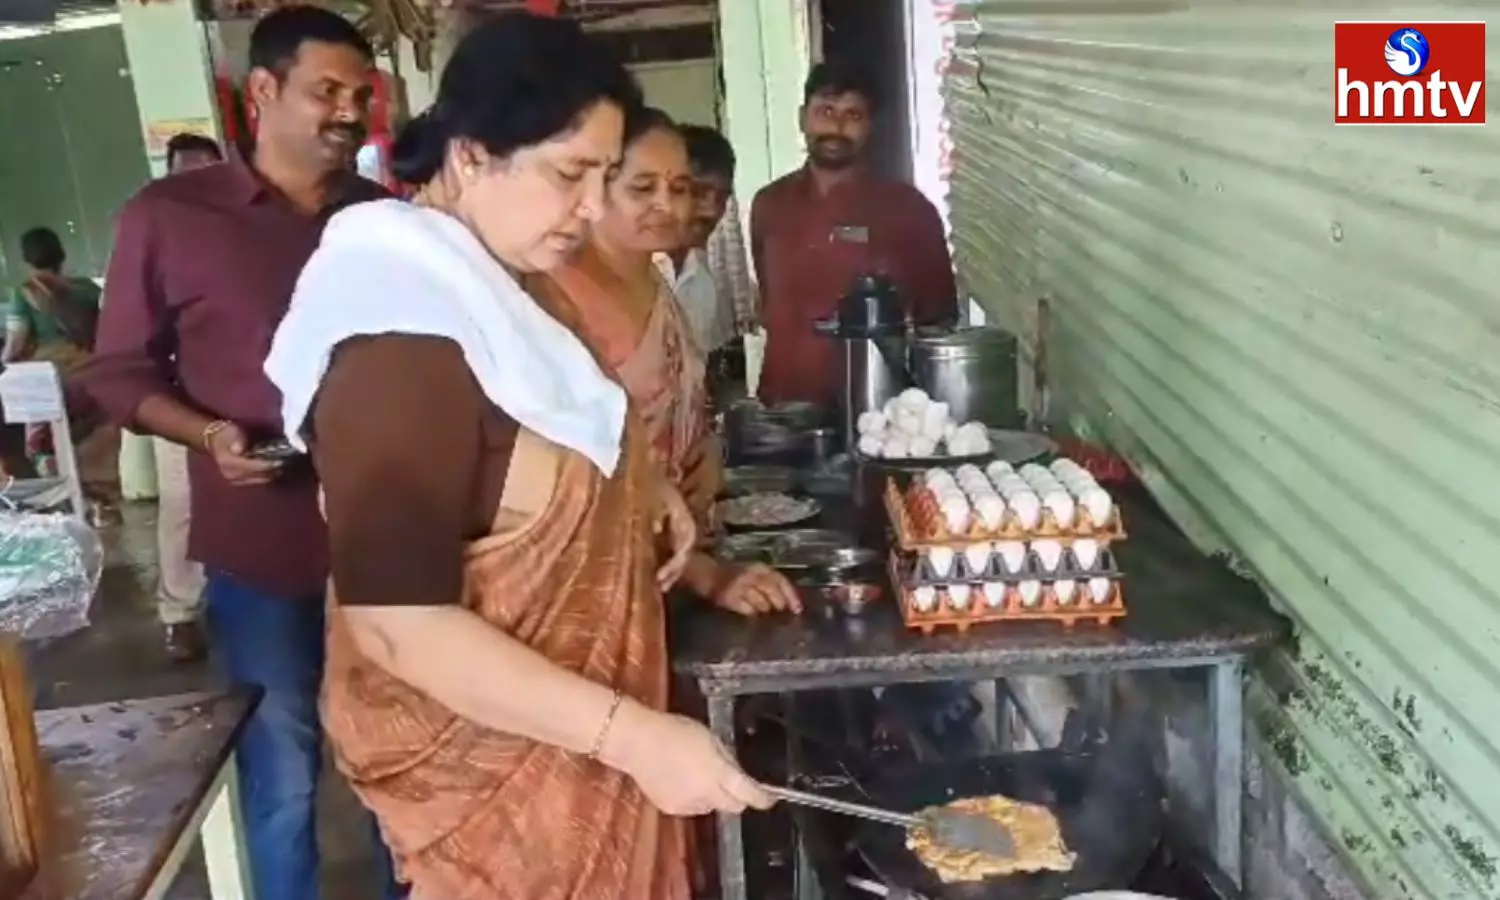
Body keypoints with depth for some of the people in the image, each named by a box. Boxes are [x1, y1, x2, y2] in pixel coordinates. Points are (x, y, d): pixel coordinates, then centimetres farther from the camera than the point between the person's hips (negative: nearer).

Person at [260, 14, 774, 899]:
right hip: (485, 749, -9)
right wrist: (635, 736, -31)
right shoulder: (403, 335, -27)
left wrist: (639, 482, 3)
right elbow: (396, 622, -30)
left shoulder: (488, 280, 4)